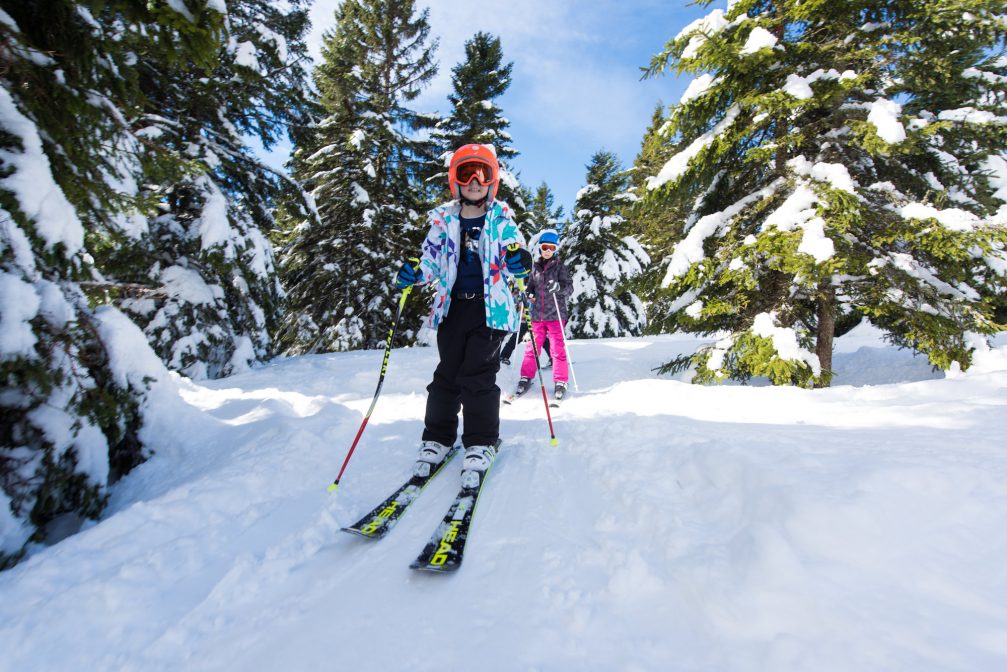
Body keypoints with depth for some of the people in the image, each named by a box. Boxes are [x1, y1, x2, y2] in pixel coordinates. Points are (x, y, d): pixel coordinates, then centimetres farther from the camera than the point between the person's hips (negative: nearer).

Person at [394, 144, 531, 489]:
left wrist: (520, 263, -19)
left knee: (478, 375, -8)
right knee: (447, 373, 5)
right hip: (453, 306, 3)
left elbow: (512, 263, 4)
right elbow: (432, 261, 12)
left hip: (490, 307, -2)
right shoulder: (443, 220, 8)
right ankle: (437, 438, 18)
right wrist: (413, 274, -9)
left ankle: (480, 445, 4)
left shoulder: (501, 219, 3)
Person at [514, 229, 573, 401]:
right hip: (537, 315, 3)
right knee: (532, 347, 7)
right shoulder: (535, 267, 10)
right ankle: (526, 377, 20)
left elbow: (569, 287, -4)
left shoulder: (560, 266, 1)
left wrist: (558, 286, -25)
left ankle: (560, 382, 10)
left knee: (557, 349, 0)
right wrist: (528, 293, -4)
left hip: (555, 314, -3)